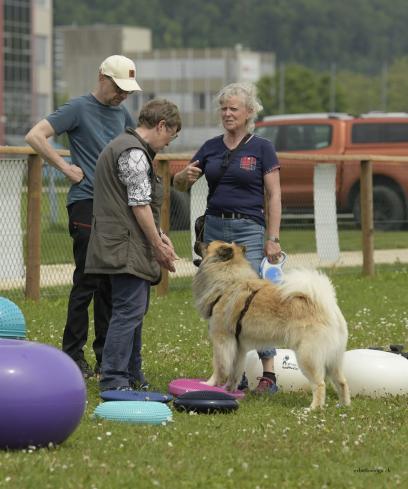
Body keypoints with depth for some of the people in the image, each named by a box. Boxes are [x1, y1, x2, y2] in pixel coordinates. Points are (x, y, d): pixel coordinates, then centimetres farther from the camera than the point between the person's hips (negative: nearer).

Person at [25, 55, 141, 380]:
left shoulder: (121, 112, 14)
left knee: (111, 284, 9)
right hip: (86, 204, -7)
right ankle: (73, 355, -1)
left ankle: (106, 355, 15)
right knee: (87, 282, -7)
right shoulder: (79, 109, -6)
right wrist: (66, 167, -13)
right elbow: (35, 136, -13)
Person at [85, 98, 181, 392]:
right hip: (127, 247, -11)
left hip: (119, 245, 11)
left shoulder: (122, 146, 21)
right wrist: (159, 246, -9)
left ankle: (130, 375, 22)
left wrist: (159, 235, 17)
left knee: (134, 310, 16)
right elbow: (139, 205, -16)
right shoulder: (134, 153, -13)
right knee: (129, 310, -12)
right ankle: (113, 381, -13)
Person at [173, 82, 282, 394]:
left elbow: (274, 196, -3)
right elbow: (179, 183, 16)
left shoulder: (261, 148, -1)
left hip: (248, 230, -5)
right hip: (215, 228, 5)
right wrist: (185, 176, -9)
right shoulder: (211, 148, 11)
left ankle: (269, 373, -12)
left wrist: (273, 238, -10)